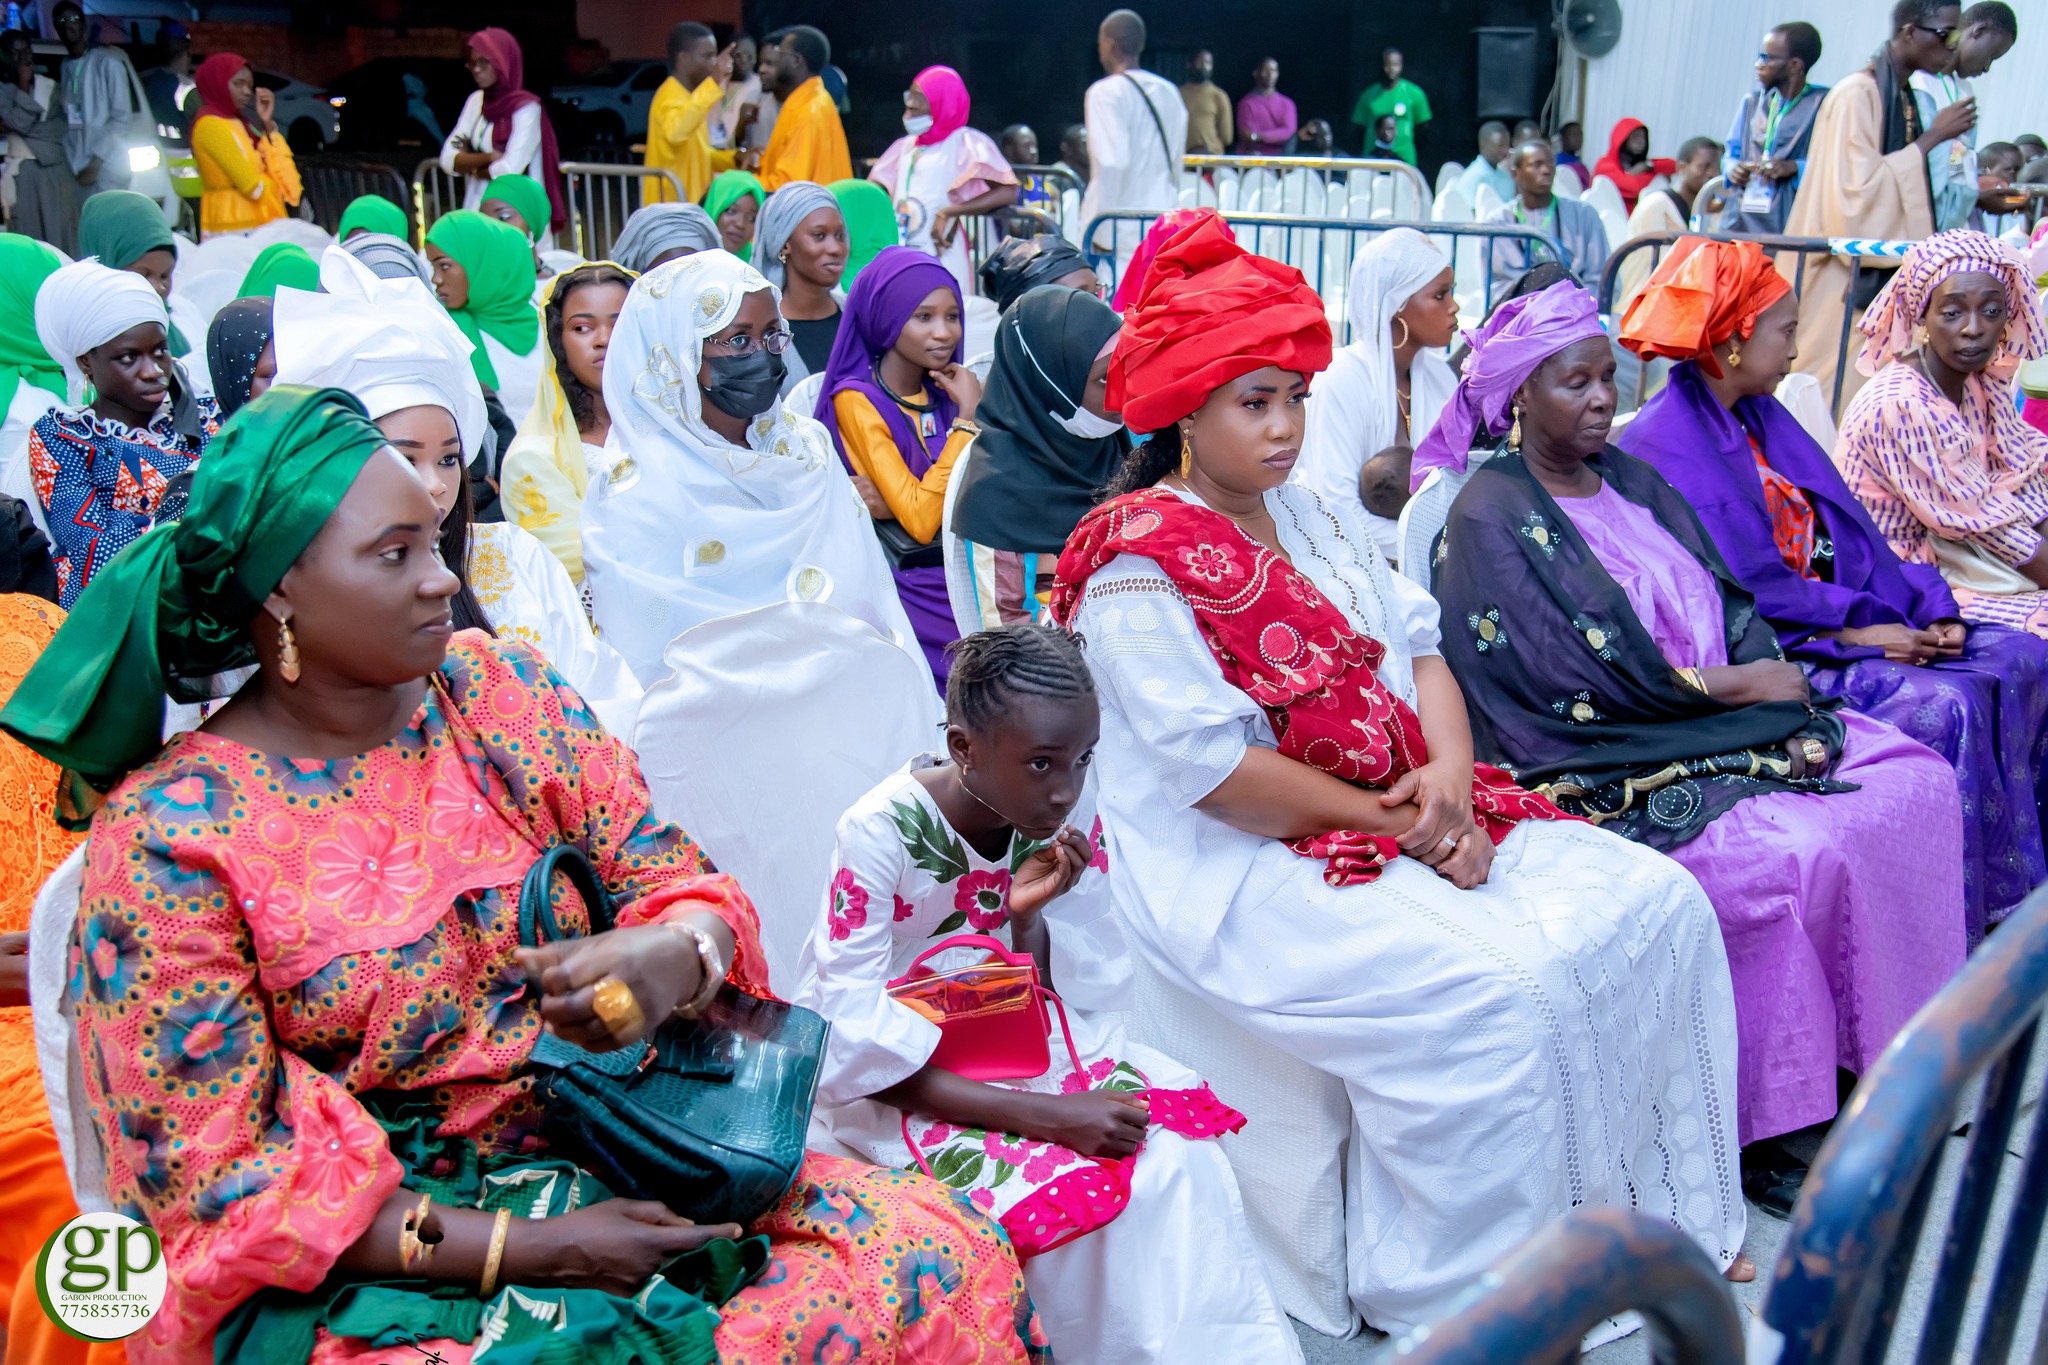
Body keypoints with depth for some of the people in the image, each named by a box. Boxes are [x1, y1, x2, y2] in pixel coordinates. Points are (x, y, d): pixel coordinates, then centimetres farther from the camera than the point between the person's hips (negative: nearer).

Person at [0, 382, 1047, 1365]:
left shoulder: (500, 692, 2)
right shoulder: (167, 837, -10)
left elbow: (686, 885, 1)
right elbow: (214, 1181, -9)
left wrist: (671, 957, -25)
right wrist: (526, 1249, -17)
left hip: (602, 1156, 4)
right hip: (364, 1263, -4)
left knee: (941, 1251, -15)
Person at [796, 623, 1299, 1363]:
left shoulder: (1071, 814, -9)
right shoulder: (881, 832, -22)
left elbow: (1085, 1001, -2)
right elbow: (858, 1050, -21)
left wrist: (1030, 916, -23)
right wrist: (1045, 1114, -28)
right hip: (901, 1080, -4)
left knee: (1177, 1150, -18)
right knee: (1072, 1187, -26)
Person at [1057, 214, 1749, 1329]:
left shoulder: (1312, 517, 16)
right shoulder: (1137, 562, -12)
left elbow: (1418, 648, 13)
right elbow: (1215, 766, -19)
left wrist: (1449, 773, -7)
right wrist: (1398, 824, -15)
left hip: (1416, 815, 9)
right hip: (1244, 867, -9)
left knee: (1658, 904, -2)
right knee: (1499, 994, -28)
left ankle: (1672, 1215, 12)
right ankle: (1450, 1309, -8)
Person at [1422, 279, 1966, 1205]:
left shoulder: (1629, 480, 15)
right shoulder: (1489, 517, -9)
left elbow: (1731, 603, 12)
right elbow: (1583, 676, -17)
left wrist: (1774, 674, -8)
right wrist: (1737, 687, -11)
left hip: (1728, 717, 8)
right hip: (1605, 766, -8)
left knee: (1915, 782, -5)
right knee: (1793, 854, -26)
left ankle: (1876, 1044, 4)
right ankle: (1758, 1121, -11)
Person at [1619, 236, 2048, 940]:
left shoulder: (1762, 417, 15)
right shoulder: (1665, 445, -14)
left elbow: (1845, 532, 13)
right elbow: (1742, 587, -19)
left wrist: (1928, 610, 0)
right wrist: (1854, 630, -19)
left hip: (1832, 616, 10)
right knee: (1944, 705, -24)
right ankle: (1963, 932, -11)